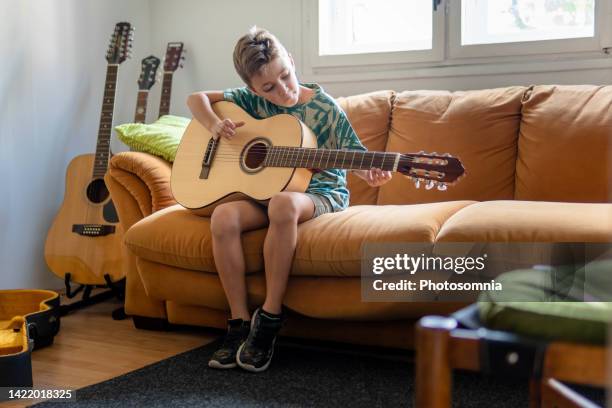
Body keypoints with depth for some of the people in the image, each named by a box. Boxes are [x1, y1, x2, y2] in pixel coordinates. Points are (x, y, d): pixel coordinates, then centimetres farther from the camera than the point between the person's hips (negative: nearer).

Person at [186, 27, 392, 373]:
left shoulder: (324, 107, -6)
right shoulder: (255, 101, 3)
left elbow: (353, 151, -6)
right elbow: (197, 98, 10)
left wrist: (368, 173, -29)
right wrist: (215, 125, -12)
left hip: (321, 192, -3)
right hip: (265, 191, 4)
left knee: (283, 204, -40)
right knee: (224, 217, -28)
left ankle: (270, 318, -27)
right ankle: (239, 323, -18)